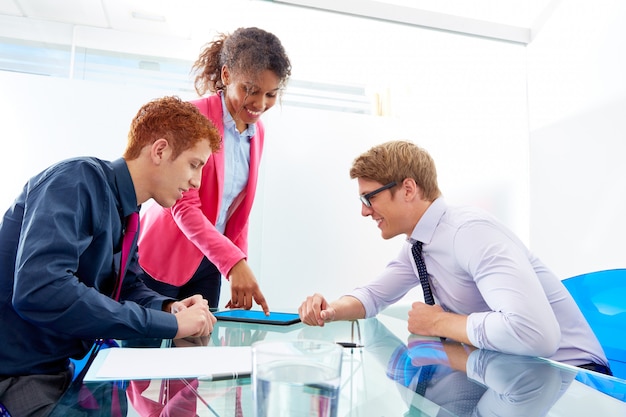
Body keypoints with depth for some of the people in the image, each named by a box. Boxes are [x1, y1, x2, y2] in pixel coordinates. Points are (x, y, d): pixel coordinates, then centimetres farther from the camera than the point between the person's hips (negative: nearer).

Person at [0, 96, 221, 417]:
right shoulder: (78, 180, -22)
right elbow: (39, 291, -35)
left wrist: (169, 307, -9)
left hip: (63, 362, 7)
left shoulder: (128, 212, 3)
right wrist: (169, 323, -29)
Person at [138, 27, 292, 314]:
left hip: (208, 265, 6)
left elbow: (238, 209, 7)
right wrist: (233, 262, -29)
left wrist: (240, 265, 1)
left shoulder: (257, 131, 4)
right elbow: (184, 206, -20)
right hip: (162, 260, -5)